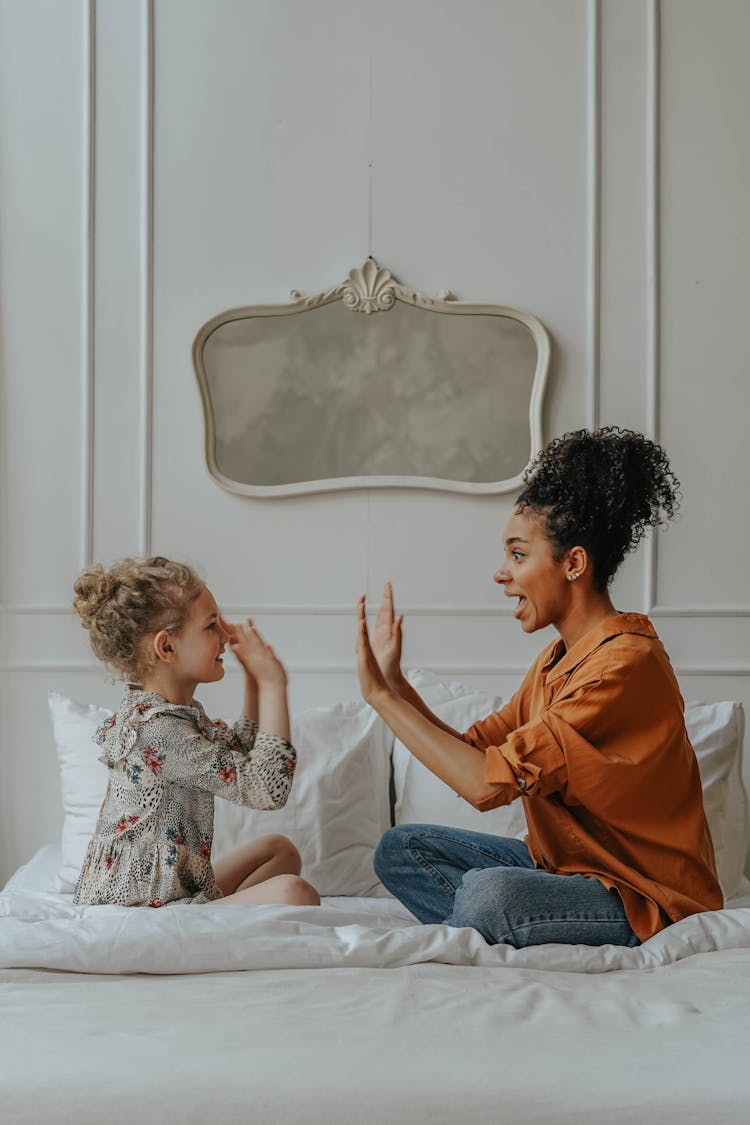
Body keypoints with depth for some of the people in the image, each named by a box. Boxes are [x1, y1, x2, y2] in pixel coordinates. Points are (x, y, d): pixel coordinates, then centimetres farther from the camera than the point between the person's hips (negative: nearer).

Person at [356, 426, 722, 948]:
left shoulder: (625, 665, -23)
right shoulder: (558, 659, 8)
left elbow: (488, 782, -28)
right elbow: (474, 750, 7)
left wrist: (381, 694, -20)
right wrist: (395, 684, -1)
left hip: (645, 902, -9)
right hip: (564, 865, 9)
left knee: (489, 892, -34)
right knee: (401, 849, 4)